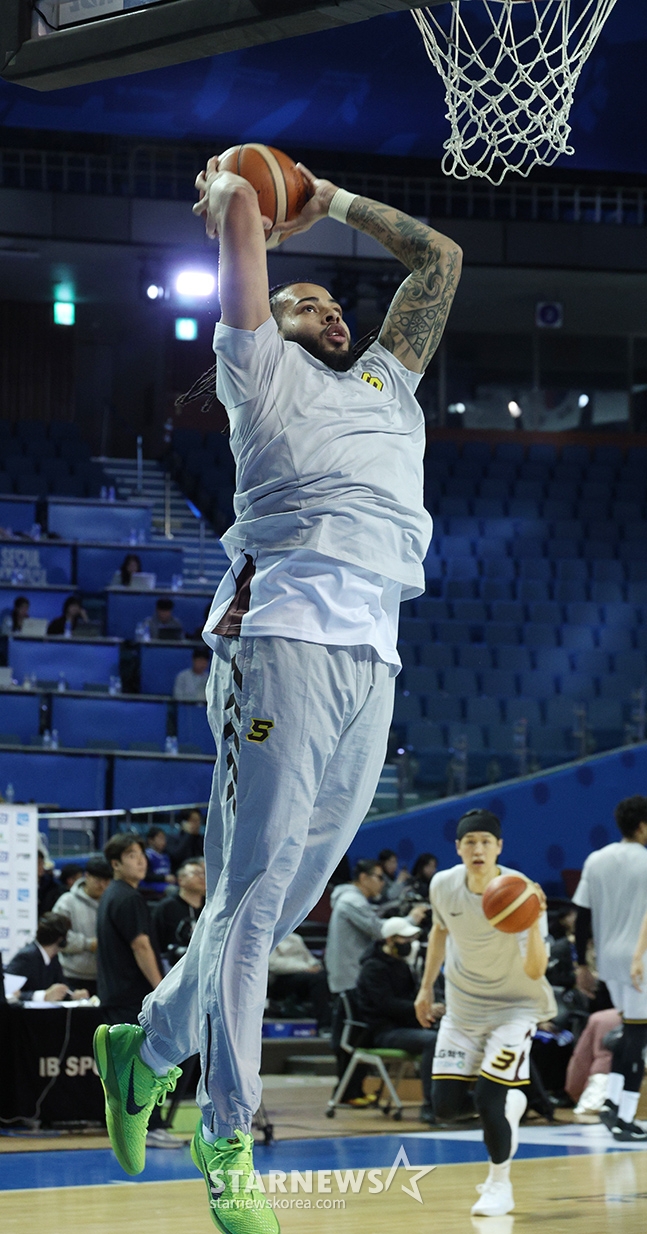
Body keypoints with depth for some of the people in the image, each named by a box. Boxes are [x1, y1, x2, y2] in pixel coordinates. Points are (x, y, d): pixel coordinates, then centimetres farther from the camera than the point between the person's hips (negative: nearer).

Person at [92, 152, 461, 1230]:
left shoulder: (388, 380, 31)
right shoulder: (262, 369, 15)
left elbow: (441, 258, 36)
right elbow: (238, 213, 10)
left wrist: (332, 202, 40)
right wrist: (224, 191, 31)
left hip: (372, 657, 6)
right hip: (283, 636, -6)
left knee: (287, 897, 7)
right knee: (253, 890, -8)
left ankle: (149, 1046, 26)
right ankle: (226, 1140, -5)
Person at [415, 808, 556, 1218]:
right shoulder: (444, 885, -12)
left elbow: (534, 972, -32)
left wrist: (534, 924, -48)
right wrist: (426, 987, 12)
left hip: (514, 1005, -4)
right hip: (463, 1005, 4)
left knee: (487, 1099, -17)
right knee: (445, 1104, -2)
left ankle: (500, 1184, 8)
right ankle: (509, 1102, 30)